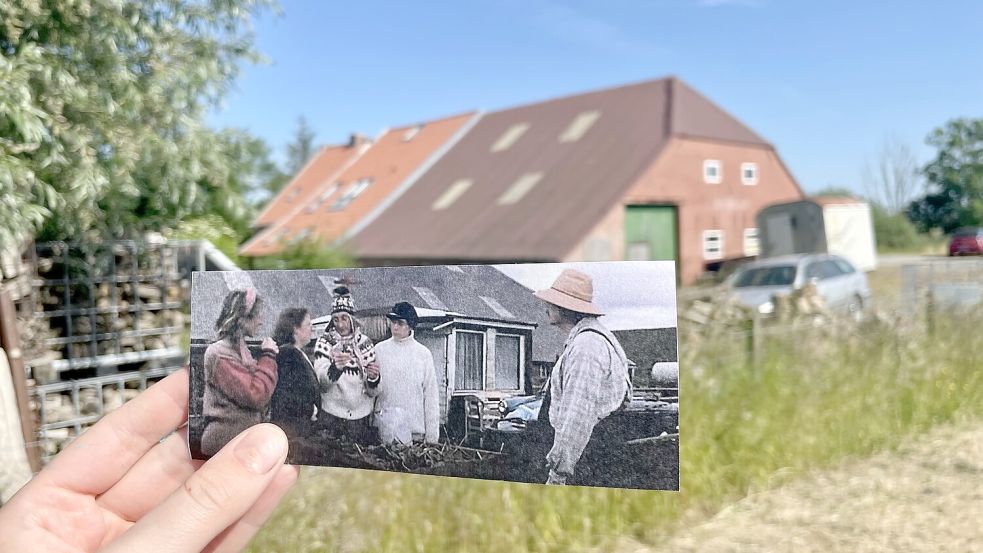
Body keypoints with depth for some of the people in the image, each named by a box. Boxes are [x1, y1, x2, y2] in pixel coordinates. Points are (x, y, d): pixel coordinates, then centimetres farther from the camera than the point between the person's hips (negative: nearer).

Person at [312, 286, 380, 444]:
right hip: (332, 416, -2)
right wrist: (335, 367, -37)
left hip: (362, 416, 2)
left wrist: (373, 378, -18)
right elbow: (322, 380, -18)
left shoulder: (365, 342, 4)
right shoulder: (324, 342, -2)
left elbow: (372, 392, 3)